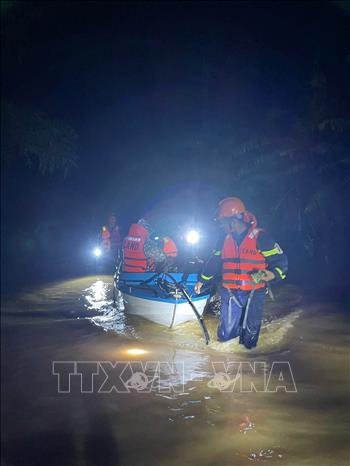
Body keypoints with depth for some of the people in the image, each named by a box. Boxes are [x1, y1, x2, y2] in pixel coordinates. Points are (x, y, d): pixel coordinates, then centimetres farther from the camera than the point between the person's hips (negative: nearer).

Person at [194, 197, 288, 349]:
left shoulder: (260, 237, -9)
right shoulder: (224, 239, 6)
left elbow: (280, 260, -8)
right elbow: (214, 261, 20)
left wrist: (273, 274, -28)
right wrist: (202, 280, 26)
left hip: (254, 293, -3)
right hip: (230, 294, 4)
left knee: (250, 335, 5)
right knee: (225, 335, 5)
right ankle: (237, 327, 36)